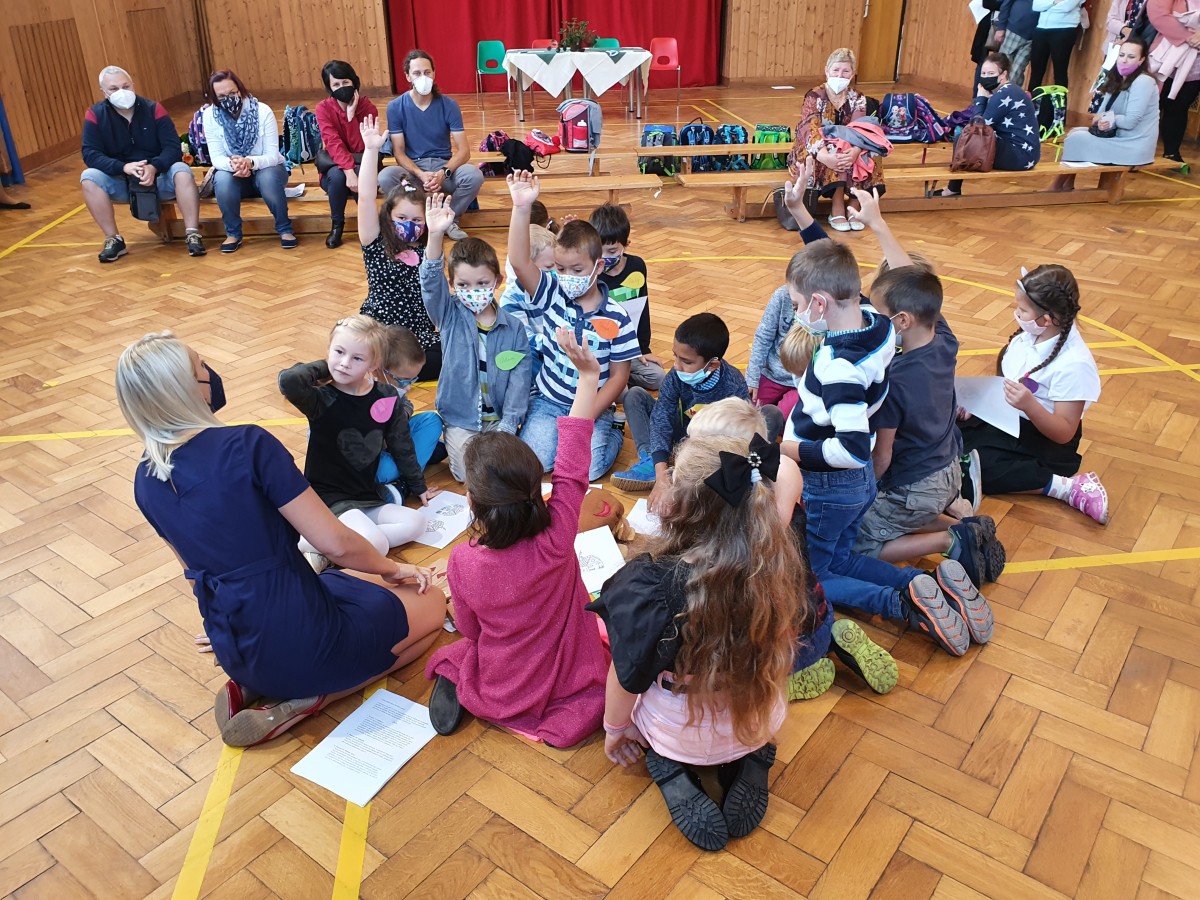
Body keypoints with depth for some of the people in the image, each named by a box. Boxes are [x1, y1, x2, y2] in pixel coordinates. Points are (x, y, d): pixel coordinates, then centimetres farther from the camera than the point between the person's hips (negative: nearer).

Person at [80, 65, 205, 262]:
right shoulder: (95, 115, -6)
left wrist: (154, 167, -32)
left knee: (182, 171, -30)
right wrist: (123, 167, -31)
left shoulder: (153, 109, -6)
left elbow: (173, 148, -13)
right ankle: (113, 240, -19)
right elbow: (90, 154, -14)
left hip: (158, 178, -1)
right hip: (121, 183, 1)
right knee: (89, 178, -26)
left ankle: (192, 235, -29)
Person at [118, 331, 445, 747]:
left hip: (235, 653, 7)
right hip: (298, 642, -7)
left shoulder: (146, 480, -1)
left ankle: (256, 687, 11)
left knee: (371, 588, 32)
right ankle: (307, 699, 0)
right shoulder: (248, 445, -23)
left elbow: (200, 565, 13)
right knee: (431, 603, 16)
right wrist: (391, 567, 1)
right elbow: (336, 544, -20)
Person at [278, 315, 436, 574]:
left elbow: (402, 446, 13)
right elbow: (289, 380, -36)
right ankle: (305, 543, -9)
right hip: (328, 497, -7)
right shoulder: (322, 399, -13)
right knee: (377, 546, -27)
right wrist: (323, 367, -16)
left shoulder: (387, 398, -1)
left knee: (415, 523, -12)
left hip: (367, 497, 7)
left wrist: (418, 487, 22)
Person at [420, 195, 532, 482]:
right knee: (470, 474, -17)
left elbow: (520, 380, -5)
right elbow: (431, 282, -20)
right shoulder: (450, 317, -1)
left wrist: (506, 428, -16)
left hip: (499, 418, 1)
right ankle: (453, 445, 13)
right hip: (459, 417, 0)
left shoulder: (514, 329, -1)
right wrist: (436, 235, -37)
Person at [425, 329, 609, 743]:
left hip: (499, 694, 2)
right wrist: (588, 377, -13)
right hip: (569, 685, -2)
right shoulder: (555, 537, -28)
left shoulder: (462, 562, -24)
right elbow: (572, 470, -18)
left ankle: (454, 685, 8)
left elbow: (469, 629, -7)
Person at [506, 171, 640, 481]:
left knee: (586, 469, -19)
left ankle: (611, 433, 13)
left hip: (594, 408, -2)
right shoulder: (551, 296, -8)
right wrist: (521, 207, -38)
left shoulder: (616, 319, -11)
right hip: (548, 401, 2)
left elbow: (619, 376, -6)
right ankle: (554, 432, 16)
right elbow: (519, 261, -24)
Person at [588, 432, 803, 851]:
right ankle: (751, 764, 12)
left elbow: (627, 677, -19)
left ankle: (674, 776, 6)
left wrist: (615, 727, 2)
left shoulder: (651, 585, -36)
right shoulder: (779, 562, -27)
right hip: (761, 724, 3)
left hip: (682, 737, -2)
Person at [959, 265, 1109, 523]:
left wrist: (1029, 405, -40)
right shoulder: (1028, 335, -5)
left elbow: (1064, 433, -23)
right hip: (1005, 417, 8)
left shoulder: (1074, 364, -25)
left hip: (1044, 440, -8)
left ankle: (1068, 488, -16)